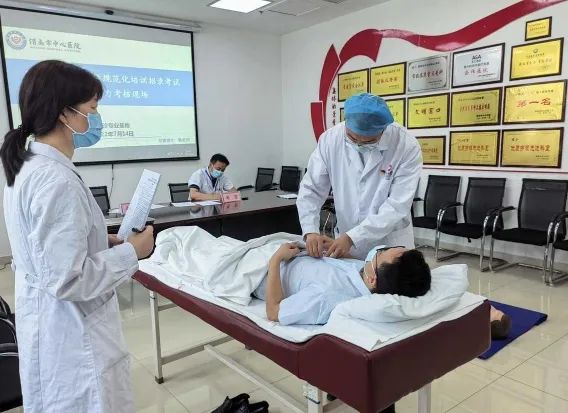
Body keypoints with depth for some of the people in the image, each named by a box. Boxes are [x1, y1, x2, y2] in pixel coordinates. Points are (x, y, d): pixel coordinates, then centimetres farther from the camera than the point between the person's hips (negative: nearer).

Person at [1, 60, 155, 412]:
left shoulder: (29, 167, 4)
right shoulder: (56, 180, -26)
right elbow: (68, 280, -28)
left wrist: (103, 242, 5)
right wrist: (131, 251, -17)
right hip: (74, 339, -9)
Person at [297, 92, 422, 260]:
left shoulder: (407, 146, -18)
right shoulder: (330, 139, -11)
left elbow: (397, 205, -20)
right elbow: (311, 189, -6)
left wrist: (352, 237, -26)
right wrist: (310, 231, -20)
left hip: (390, 242, -2)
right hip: (346, 238, 2)